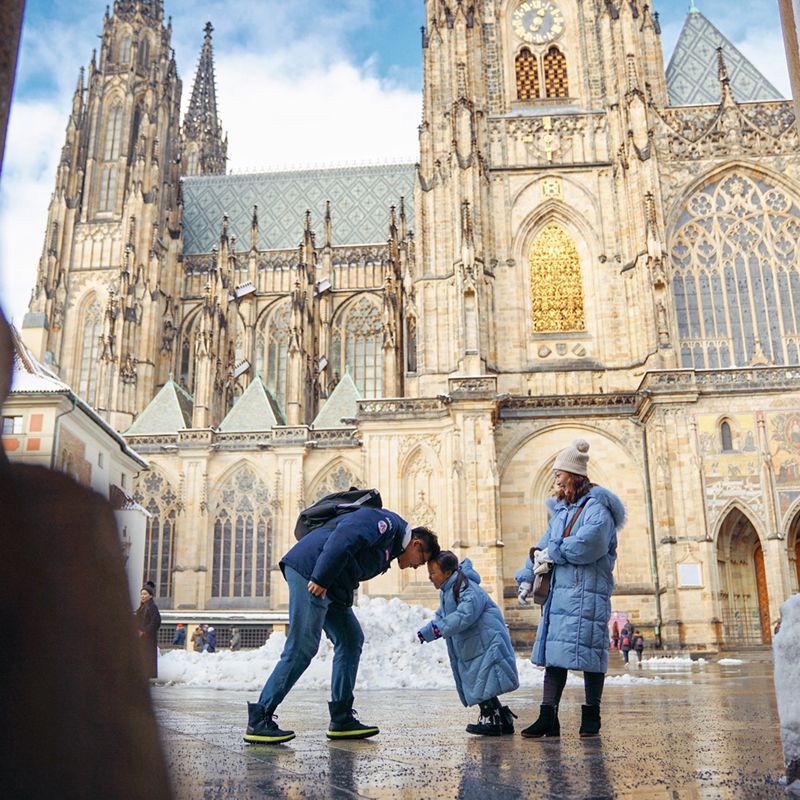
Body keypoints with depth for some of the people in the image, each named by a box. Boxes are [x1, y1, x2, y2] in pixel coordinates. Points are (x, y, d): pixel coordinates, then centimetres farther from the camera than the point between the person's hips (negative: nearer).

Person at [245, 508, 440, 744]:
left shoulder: (388, 548, 28)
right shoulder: (388, 522, -4)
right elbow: (344, 537, -19)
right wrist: (321, 579, -24)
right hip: (308, 569, -11)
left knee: (351, 639, 9)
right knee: (302, 648, -12)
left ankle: (342, 719, 12)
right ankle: (258, 721, -6)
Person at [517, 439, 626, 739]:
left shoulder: (596, 507, -6)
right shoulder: (561, 510, 21)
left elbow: (588, 544, -23)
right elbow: (544, 546, 20)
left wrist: (550, 553, -12)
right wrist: (527, 576, 6)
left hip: (587, 592, -8)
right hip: (558, 590, 8)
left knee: (587, 651, -2)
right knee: (553, 653, 3)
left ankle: (591, 715, 13)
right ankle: (548, 718, 4)